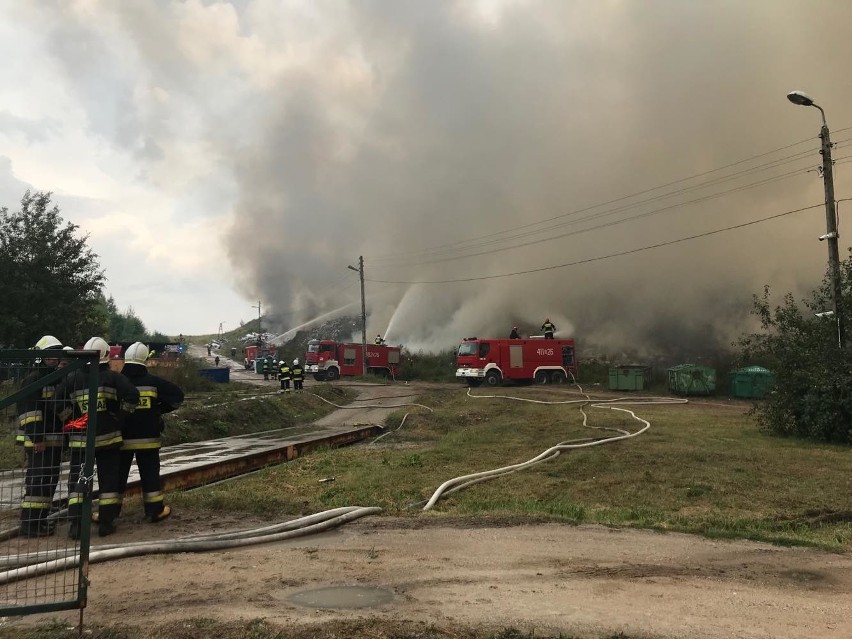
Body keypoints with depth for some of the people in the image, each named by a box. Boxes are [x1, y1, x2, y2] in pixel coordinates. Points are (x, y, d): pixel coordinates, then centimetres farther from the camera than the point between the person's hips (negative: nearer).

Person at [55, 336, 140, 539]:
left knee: (77, 480, 10)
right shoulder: (113, 377, -5)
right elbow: (132, 395, -14)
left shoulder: (72, 378, 2)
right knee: (108, 479, 8)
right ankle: (106, 523, 10)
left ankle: (75, 524, 5)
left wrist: (70, 421, 9)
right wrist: (120, 416, 0)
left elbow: (58, 402, -3)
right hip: (108, 437, -1)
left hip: (80, 438, 2)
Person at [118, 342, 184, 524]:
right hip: (148, 438, 0)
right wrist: (161, 409, 8)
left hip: (122, 439, 0)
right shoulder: (153, 381, -5)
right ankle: (155, 510, 12)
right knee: (150, 474, 7)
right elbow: (177, 395, -2)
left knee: (118, 475, 10)